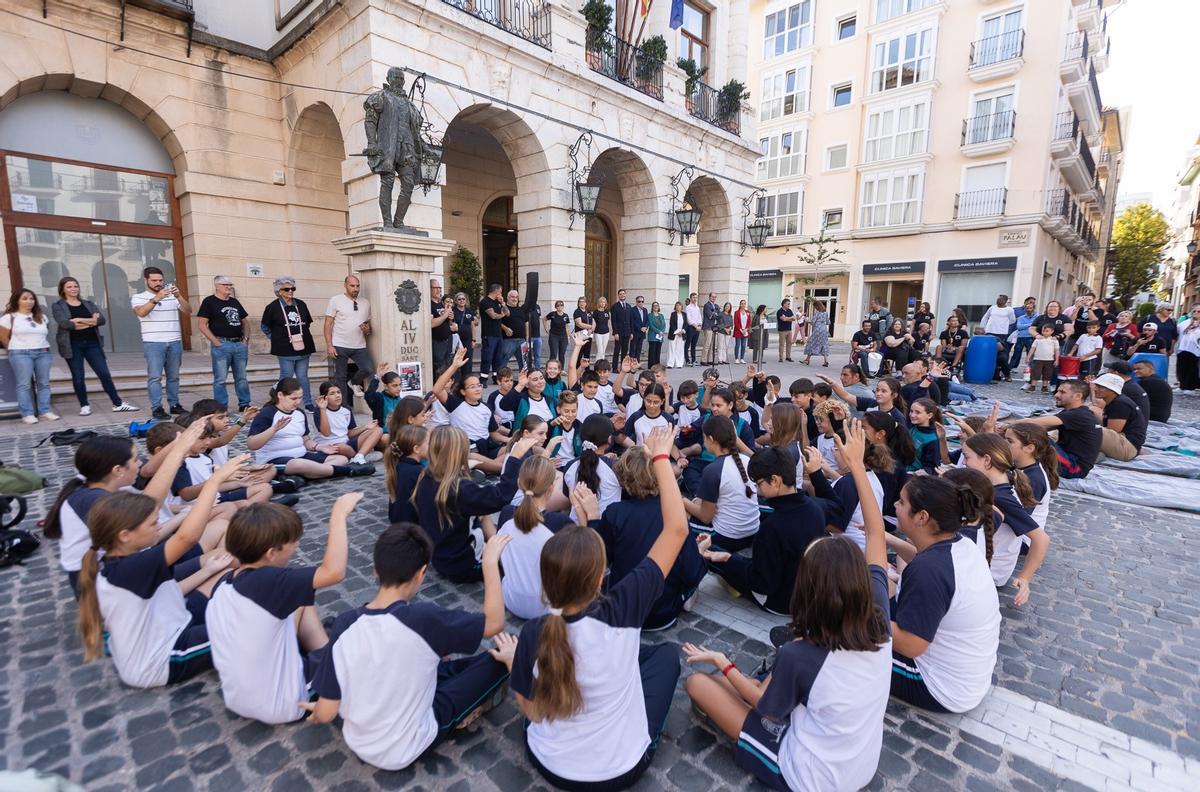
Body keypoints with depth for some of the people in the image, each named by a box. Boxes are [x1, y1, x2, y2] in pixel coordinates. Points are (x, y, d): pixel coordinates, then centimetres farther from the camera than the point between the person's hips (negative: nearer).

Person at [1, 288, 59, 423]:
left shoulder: (42, 317, 15)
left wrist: (43, 347, 11)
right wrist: (16, 349, 5)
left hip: (43, 353, 4)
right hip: (21, 354, -4)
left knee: (44, 383, 1)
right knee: (24, 384, -5)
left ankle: (45, 411, 4)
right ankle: (27, 414, -5)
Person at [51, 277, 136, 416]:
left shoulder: (88, 304, 13)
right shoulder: (57, 306, 4)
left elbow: (102, 320, -4)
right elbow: (64, 324, -14)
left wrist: (79, 320, -13)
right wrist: (90, 322, -8)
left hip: (92, 343, 2)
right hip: (73, 345, -2)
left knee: (104, 374, -1)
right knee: (78, 377, 3)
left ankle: (118, 404, 3)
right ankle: (84, 406, 13)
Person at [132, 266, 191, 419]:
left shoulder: (172, 296, 11)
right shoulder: (138, 297, 4)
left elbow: (188, 312, -1)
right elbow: (141, 312, -15)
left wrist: (179, 296, -16)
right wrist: (156, 298, -28)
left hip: (175, 342, 3)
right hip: (153, 343, -3)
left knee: (174, 376, 7)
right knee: (154, 376, -5)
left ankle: (174, 404, 14)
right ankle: (157, 408, -5)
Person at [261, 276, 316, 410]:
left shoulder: (301, 304, 8)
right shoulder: (273, 307, -3)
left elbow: (308, 322, 20)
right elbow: (265, 326, 6)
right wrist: (277, 338, 3)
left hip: (303, 348, 4)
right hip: (285, 349, -4)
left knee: (303, 376, 9)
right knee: (287, 377, 2)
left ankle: (308, 403, 14)